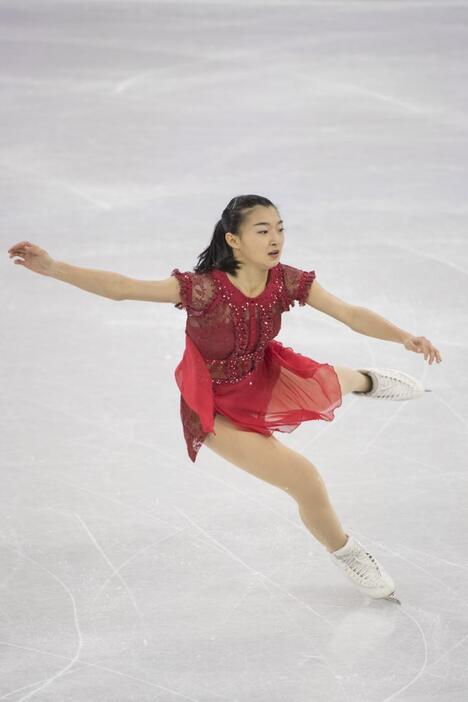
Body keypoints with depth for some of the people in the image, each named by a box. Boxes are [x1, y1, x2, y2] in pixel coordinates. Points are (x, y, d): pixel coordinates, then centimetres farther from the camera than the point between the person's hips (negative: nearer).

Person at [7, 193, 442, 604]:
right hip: (222, 412, -5)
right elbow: (122, 288, -36)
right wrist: (52, 268, -46)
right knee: (306, 483, -10)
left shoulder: (287, 281, -18)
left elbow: (350, 314, -18)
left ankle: (366, 381, 63)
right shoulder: (204, 289, -33)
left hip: (266, 381, 5)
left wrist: (406, 339, -34)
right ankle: (345, 555, 23)